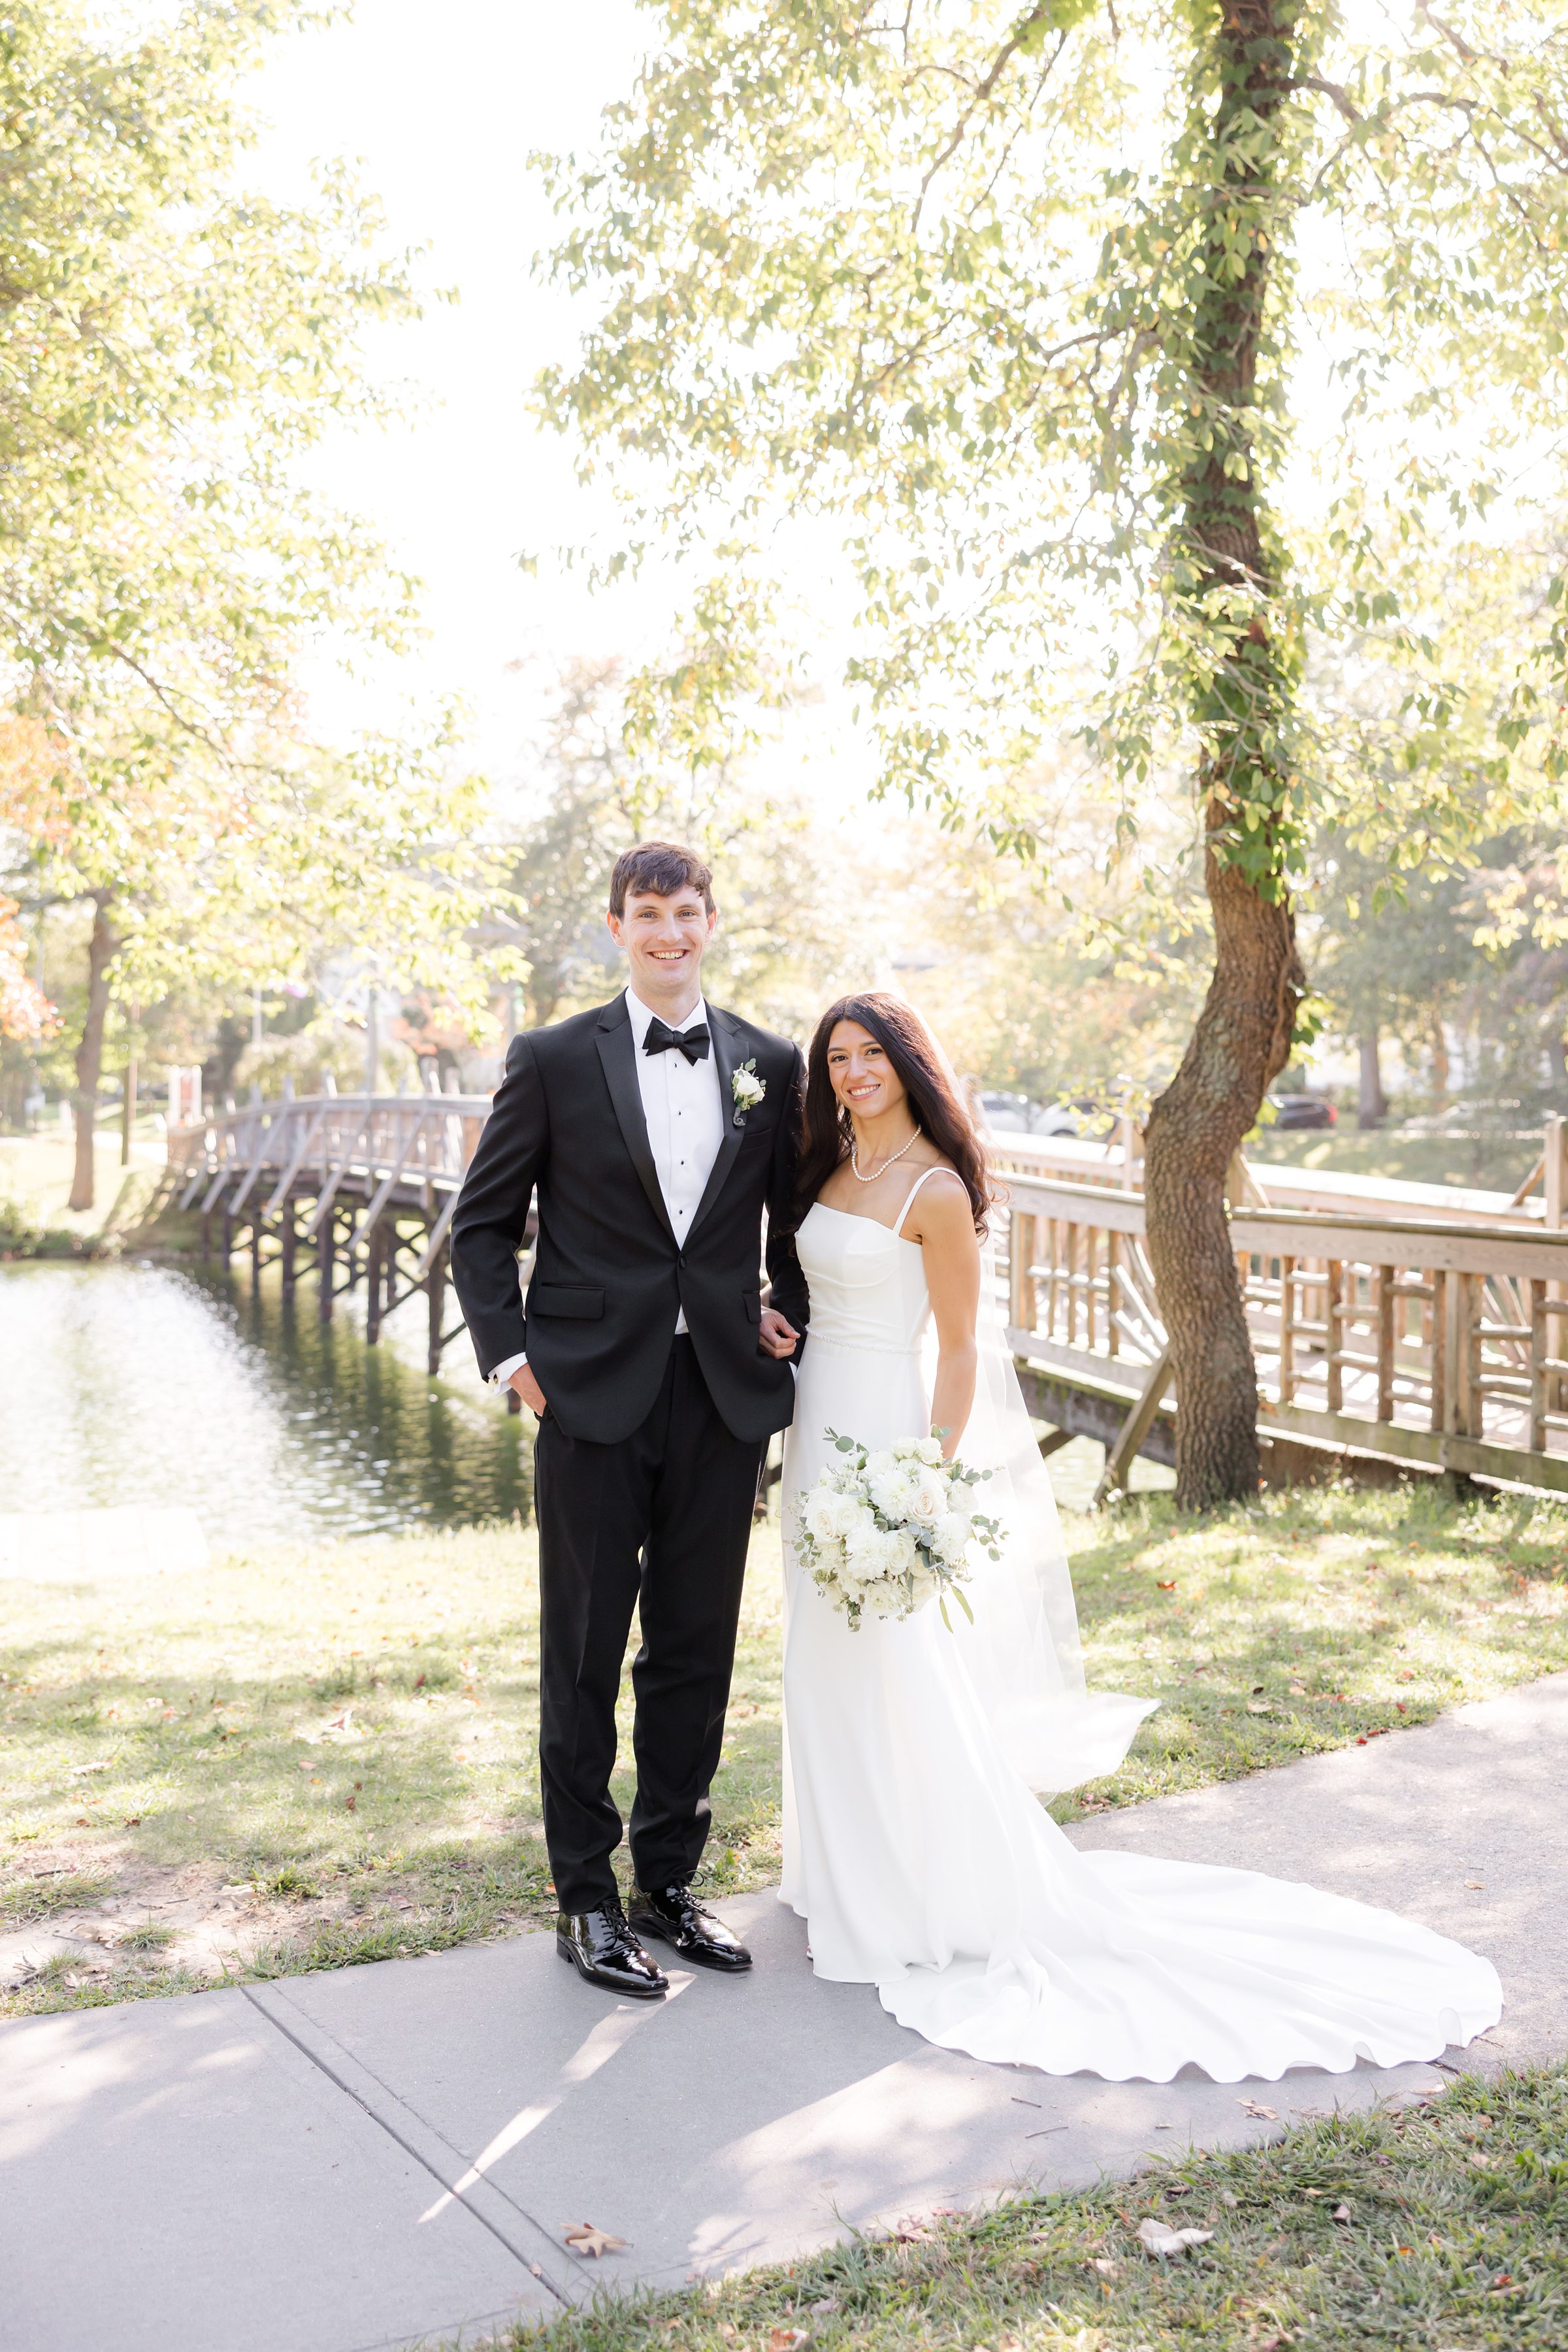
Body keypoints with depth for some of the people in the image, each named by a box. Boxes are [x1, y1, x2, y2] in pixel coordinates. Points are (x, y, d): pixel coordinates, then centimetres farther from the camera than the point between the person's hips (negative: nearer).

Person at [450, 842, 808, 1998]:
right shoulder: (555, 1060, 0)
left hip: (723, 1392, 3)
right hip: (594, 1392, -2)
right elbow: (483, 1221, 3)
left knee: (697, 1653, 11)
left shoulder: (772, 1065, 7)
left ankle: (669, 1882, 26)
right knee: (585, 1654, 5)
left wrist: (793, 1319, 7)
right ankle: (587, 1900, 19)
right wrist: (510, 1351, -4)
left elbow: (797, 1211, 18)